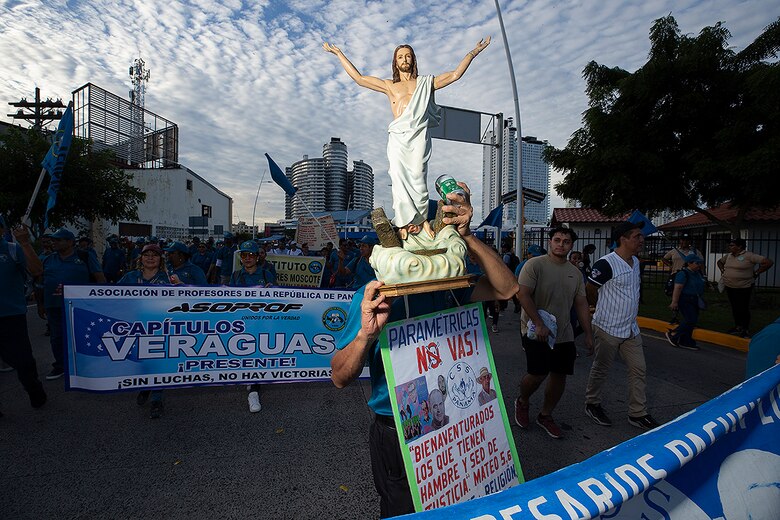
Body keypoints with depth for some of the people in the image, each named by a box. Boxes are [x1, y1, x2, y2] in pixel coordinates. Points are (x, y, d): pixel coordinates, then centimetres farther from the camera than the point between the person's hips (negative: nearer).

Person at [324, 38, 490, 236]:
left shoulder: (425, 82, 23)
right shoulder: (389, 85, 25)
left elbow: (455, 74, 22)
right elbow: (359, 78, 25)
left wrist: (473, 52, 21)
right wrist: (339, 53, 27)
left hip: (419, 134, -1)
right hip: (397, 137, 1)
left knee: (417, 177, -15)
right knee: (399, 178, -11)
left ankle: (421, 217, -4)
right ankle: (405, 223, -7)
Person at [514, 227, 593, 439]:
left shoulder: (575, 273, 10)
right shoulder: (535, 264, -10)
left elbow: (581, 304, 14)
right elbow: (523, 294, -17)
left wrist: (588, 334, 10)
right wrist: (539, 324, -21)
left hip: (564, 334, 6)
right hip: (536, 332, -6)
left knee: (560, 375, 8)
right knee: (538, 374, -9)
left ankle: (545, 415, 28)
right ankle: (522, 402, 23)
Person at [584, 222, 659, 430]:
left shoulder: (635, 262, 8)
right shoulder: (606, 264, -20)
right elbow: (589, 292, -14)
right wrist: (604, 310, 1)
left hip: (631, 328, 8)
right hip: (608, 328, -8)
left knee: (638, 370, 10)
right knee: (601, 369, 7)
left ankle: (638, 413, 22)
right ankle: (592, 404, 25)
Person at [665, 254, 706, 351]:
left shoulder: (697, 273, 12)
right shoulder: (683, 274, -17)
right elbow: (677, 288, -22)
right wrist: (674, 302, -26)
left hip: (694, 301, 9)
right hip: (685, 300, -9)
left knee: (692, 321, 10)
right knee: (691, 320, -13)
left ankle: (685, 342, 18)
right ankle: (672, 334, 2)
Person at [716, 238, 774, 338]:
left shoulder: (749, 256, -13)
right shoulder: (728, 256, 8)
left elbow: (769, 262, -16)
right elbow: (720, 262, 29)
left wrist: (756, 273, -13)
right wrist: (722, 271, 14)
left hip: (744, 287, -6)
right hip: (729, 287, 6)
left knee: (743, 309, 0)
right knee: (734, 308, 14)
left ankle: (746, 330, 13)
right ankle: (738, 328, 26)